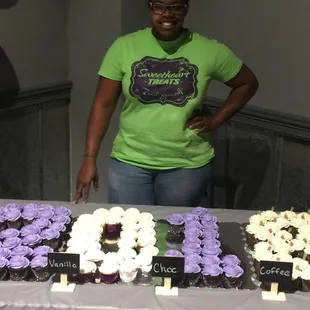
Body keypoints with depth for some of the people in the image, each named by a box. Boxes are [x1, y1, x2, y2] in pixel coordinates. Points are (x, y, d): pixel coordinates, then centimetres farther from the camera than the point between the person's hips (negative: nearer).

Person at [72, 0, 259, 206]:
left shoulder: (209, 51, -5)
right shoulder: (124, 47, -4)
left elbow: (248, 83, 9)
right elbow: (104, 105, -2)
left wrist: (216, 120, -2)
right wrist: (90, 158, -7)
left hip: (187, 165, 0)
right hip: (129, 161, 1)